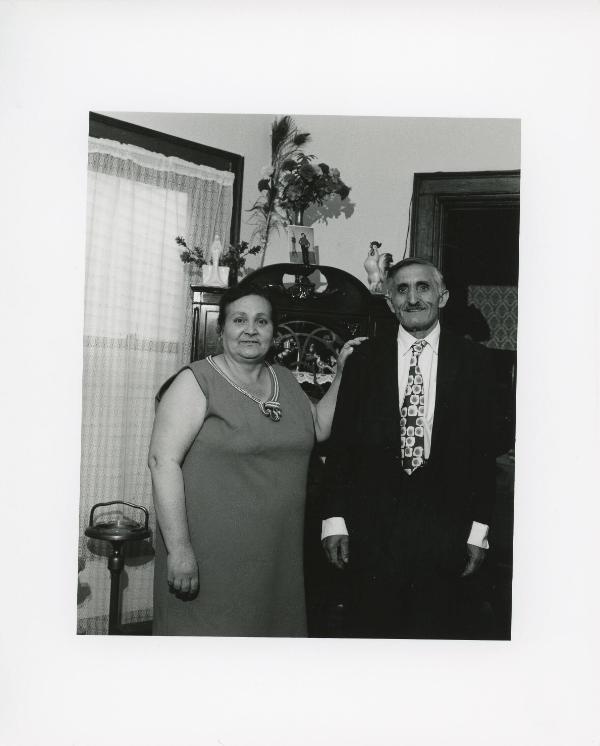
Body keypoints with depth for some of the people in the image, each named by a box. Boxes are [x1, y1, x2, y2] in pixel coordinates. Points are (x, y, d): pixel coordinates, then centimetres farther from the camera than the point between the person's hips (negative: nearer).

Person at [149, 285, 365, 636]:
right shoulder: (196, 381, -10)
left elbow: (319, 428, 14)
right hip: (212, 552, -6)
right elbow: (163, 460, -16)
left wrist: (344, 373, 4)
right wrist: (178, 549, -21)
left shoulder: (284, 379, 11)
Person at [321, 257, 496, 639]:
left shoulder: (472, 360, 2)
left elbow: (484, 447, 3)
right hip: (371, 529, 0)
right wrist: (334, 518, -2)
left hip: (444, 531, 0)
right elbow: (341, 442, 2)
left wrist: (479, 527, 0)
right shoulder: (365, 359, 3)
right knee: (370, 630, 9)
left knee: (436, 632, 11)